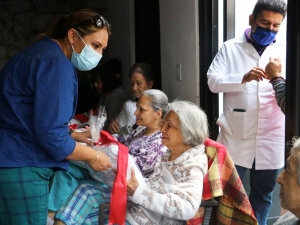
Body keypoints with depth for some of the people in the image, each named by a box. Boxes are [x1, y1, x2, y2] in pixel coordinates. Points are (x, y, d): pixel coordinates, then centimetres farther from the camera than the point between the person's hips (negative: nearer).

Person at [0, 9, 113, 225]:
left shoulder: (41, 53, 16)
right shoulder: (56, 63, -16)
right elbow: (51, 134, -20)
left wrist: (76, 136, 15)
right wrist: (92, 156, -8)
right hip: (19, 168, -10)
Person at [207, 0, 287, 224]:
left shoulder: (284, 52, 7)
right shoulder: (230, 48, 4)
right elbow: (213, 81, -6)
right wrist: (243, 78, -22)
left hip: (271, 137, 2)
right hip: (236, 135, -1)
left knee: (263, 192, 12)